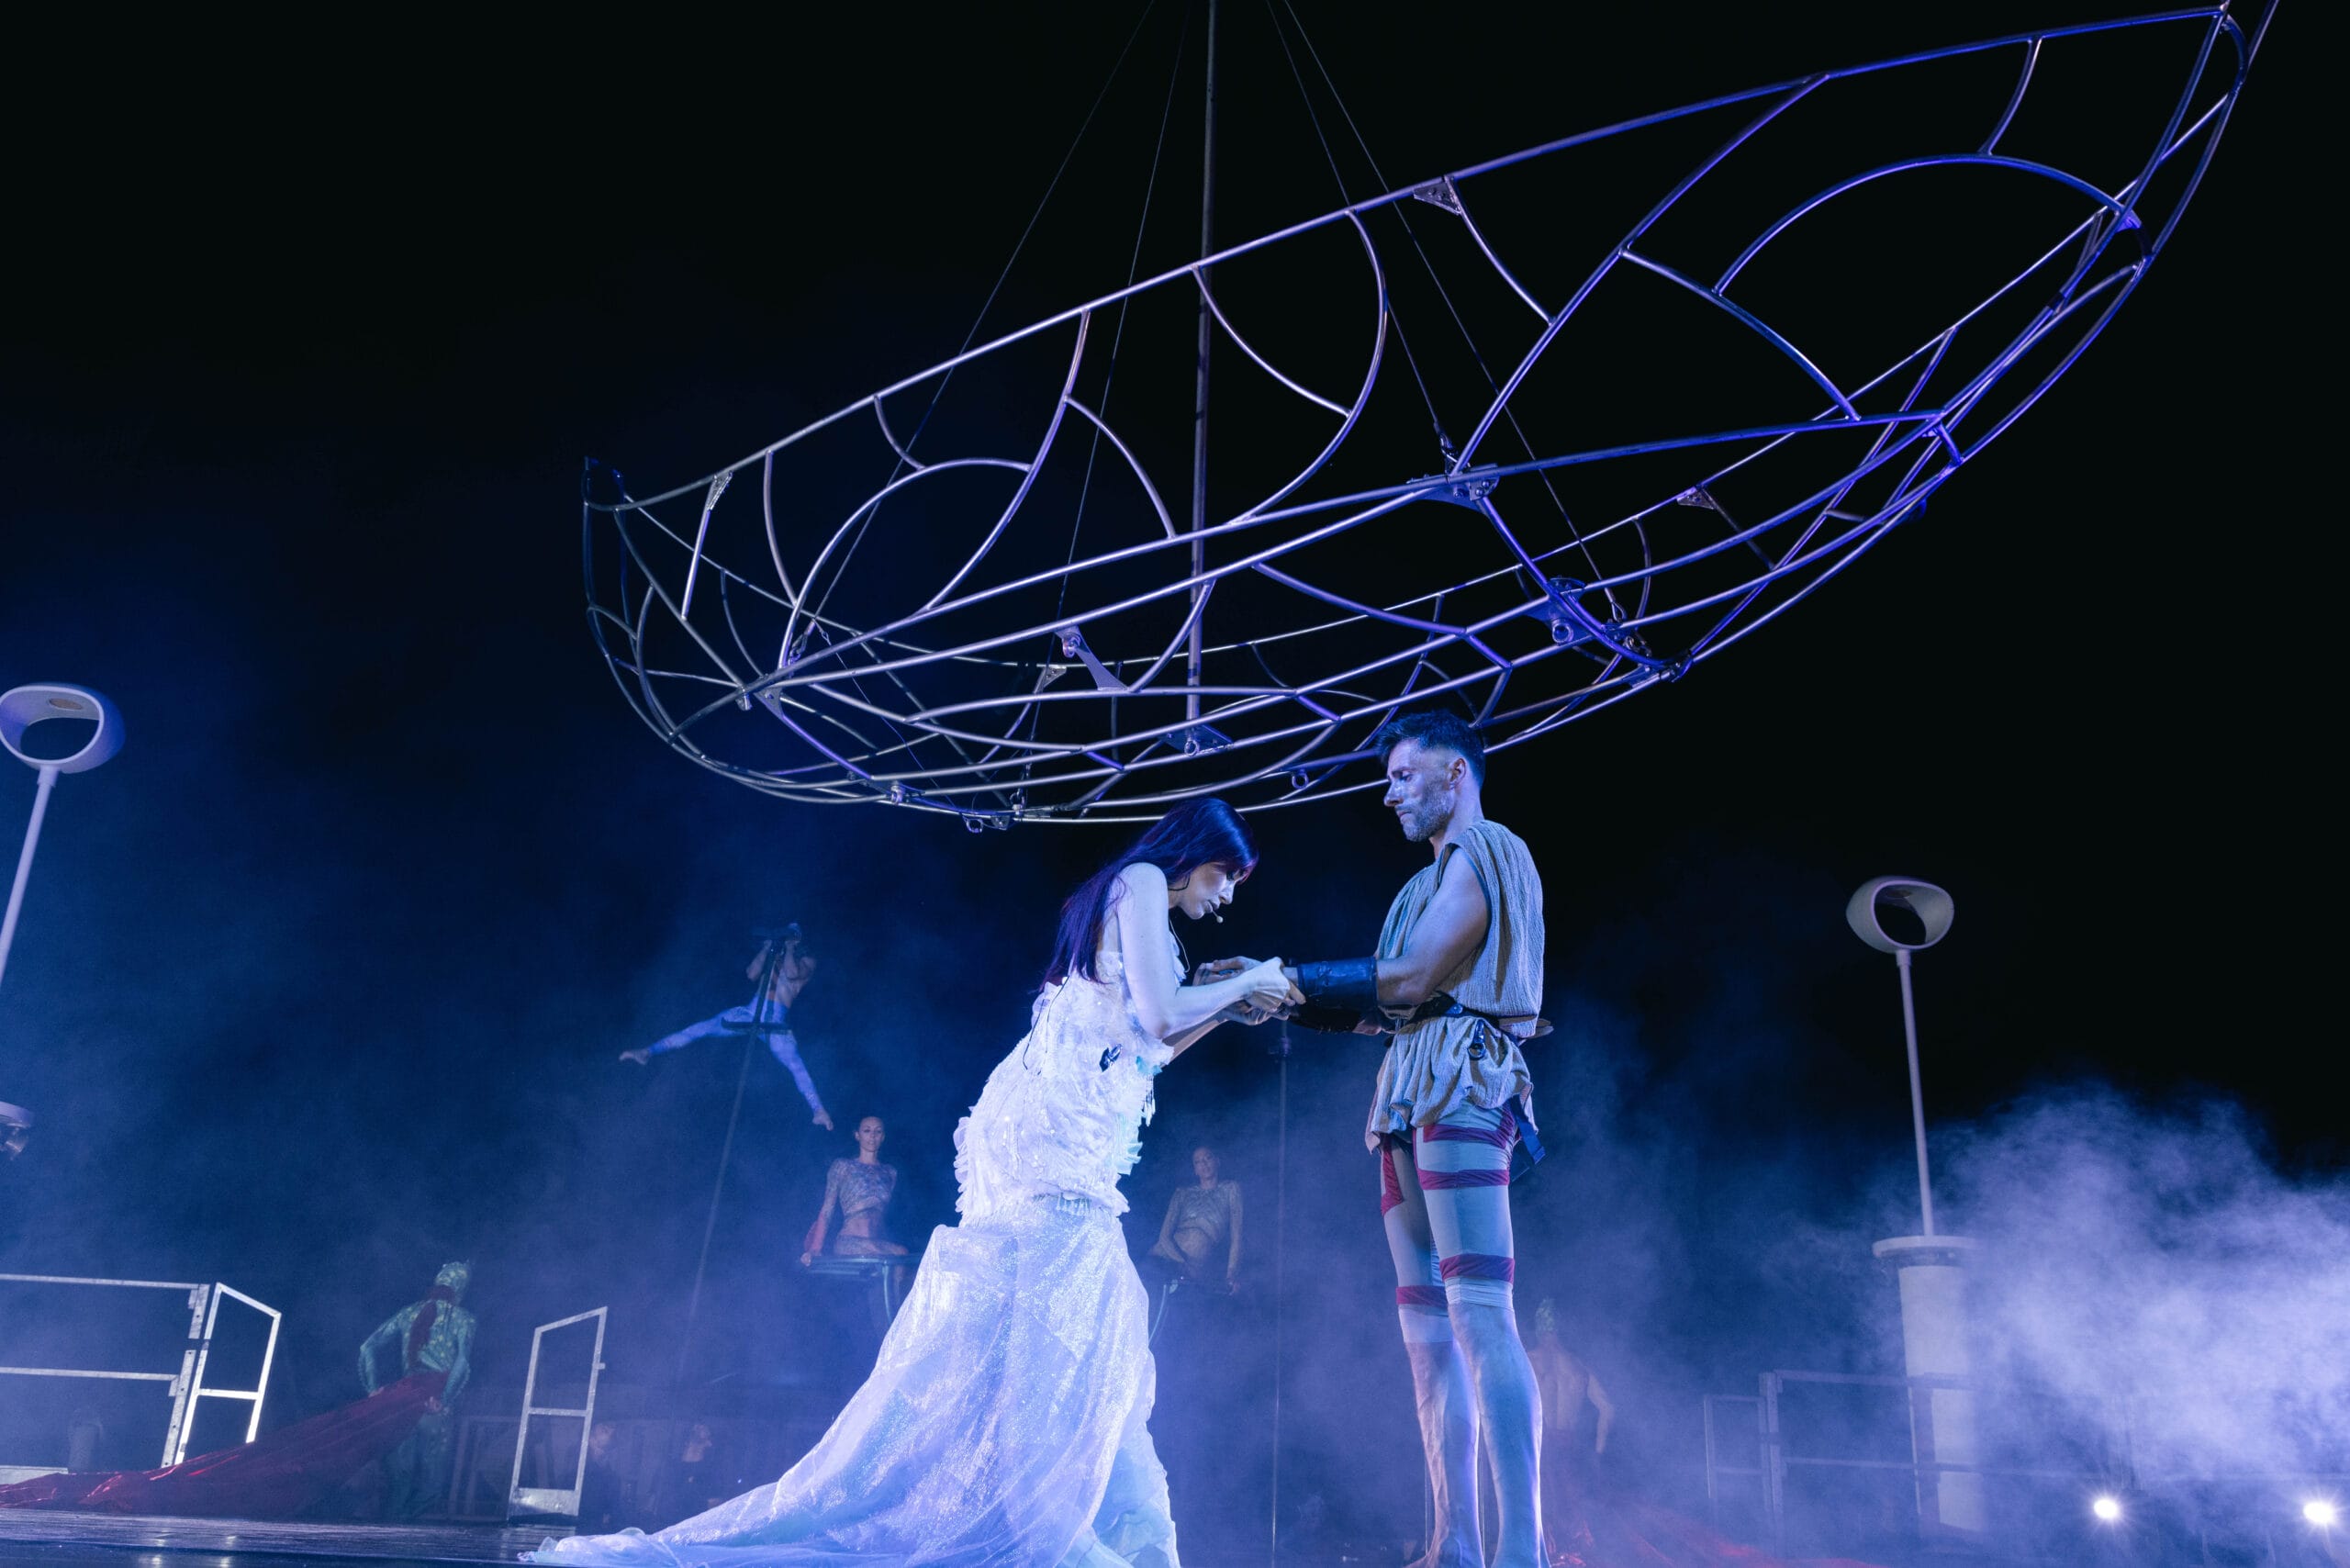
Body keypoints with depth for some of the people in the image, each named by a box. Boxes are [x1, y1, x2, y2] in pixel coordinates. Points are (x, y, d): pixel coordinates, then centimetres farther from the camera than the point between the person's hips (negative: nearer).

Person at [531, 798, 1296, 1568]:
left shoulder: (1128, 908, 26)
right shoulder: (1141, 882, -2)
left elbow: (1137, 1051, 26)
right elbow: (1158, 1015, -13)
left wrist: (1226, 1012, 24)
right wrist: (1247, 981, 2)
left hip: (1064, 1142, 10)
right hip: (1054, 1133, -10)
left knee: (1080, 1348, 6)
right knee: (1050, 1333, -14)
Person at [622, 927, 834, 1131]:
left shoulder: (807, 963, 12)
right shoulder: (773, 958, 24)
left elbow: (792, 973, -10)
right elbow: (751, 974, 7)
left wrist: (790, 948, 1)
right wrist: (767, 947, 7)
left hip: (776, 1024, -5)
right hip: (750, 1013, 5)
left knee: (797, 1066, -23)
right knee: (700, 1029, 1)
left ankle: (820, 1112, -35)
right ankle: (648, 1052, 4)